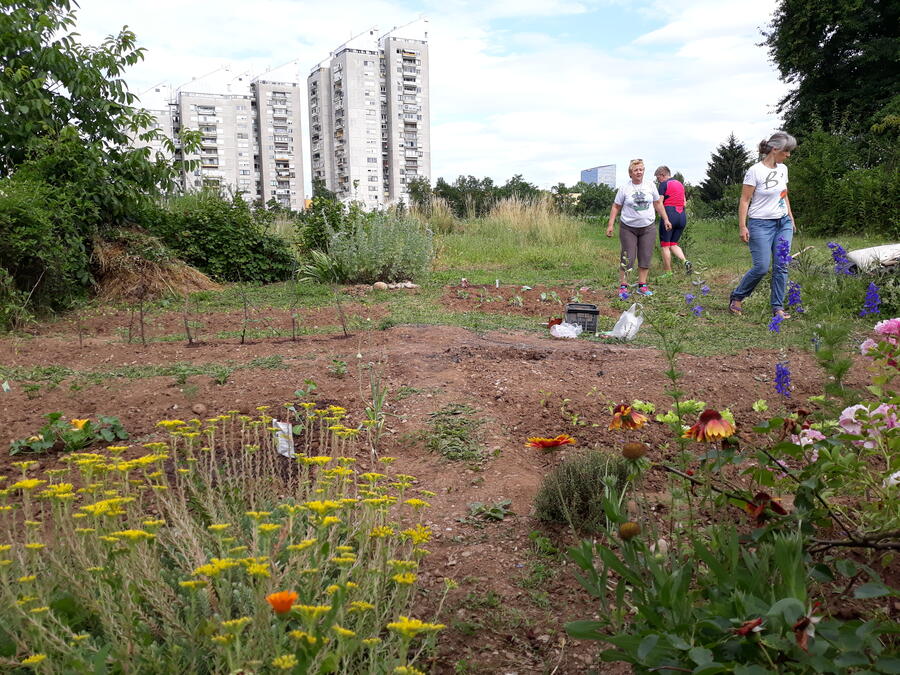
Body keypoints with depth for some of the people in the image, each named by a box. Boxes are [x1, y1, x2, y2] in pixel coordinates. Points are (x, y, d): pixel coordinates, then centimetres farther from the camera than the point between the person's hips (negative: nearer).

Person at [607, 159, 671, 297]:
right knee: (628, 257, -5)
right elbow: (616, 207, 0)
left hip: (647, 228, 3)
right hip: (628, 228, -3)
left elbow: (658, 203, 13)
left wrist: (665, 219, 11)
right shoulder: (624, 188, -3)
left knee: (645, 257, 2)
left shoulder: (650, 185, 5)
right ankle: (623, 286, 2)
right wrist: (611, 225, -5)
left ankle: (642, 286, 10)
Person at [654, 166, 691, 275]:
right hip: (682, 215, 7)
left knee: (665, 245, 2)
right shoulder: (680, 184, 18)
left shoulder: (664, 184, -4)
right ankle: (685, 261, -9)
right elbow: (684, 203, 18)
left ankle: (667, 272, 2)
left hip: (669, 214, -7)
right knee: (673, 244, 15)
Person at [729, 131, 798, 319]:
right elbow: (744, 200, -12)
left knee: (781, 266, 1)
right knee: (761, 267, -10)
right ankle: (736, 297, 12)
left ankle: (778, 307, 7)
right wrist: (742, 226, -18)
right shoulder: (755, 171, -12)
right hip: (761, 224, -6)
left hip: (783, 223, 7)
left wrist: (791, 219, 19)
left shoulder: (783, 169, 8)